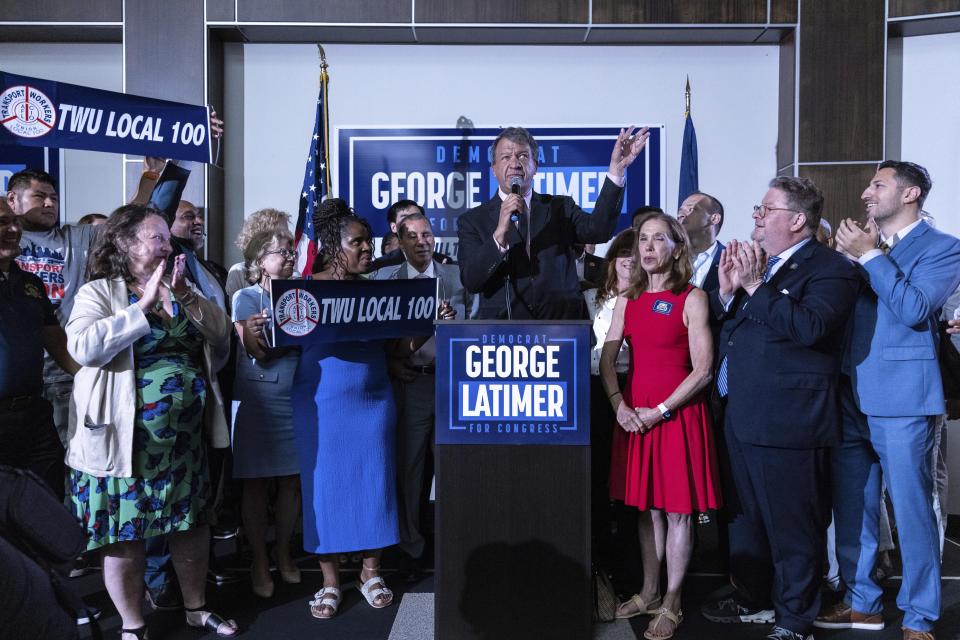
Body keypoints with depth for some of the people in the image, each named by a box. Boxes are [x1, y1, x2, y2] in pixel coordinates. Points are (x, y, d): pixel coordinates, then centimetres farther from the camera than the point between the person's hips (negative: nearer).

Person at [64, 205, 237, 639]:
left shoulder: (180, 288, 11)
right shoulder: (99, 292, -5)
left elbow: (222, 335, 2)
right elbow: (83, 347, -23)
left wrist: (186, 297, -11)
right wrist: (144, 306, -22)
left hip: (184, 436, 5)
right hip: (125, 439, -5)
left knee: (192, 523, 14)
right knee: (125, 534, 6)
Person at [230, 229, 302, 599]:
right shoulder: (246, 298, -1)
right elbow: (257, 353, -11)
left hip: (296, 398, 4)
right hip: (257, 401, -4)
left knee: (292, 481, 7)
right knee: (256, 483, 2)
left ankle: (283, 553, 23)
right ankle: (259, 562, 14)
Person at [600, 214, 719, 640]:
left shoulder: (692, 299, -5)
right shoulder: (627, 302, 10)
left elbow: (702, 370, -11)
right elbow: (607, 361, 5)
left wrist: (660, 410, -16)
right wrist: (619, 406, -11)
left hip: (678, 414, -4)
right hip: (635, 416, 5)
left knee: (677, 510, 2)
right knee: (648, 509, 13)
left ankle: (671, 604, 12)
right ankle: (649, 593, 24)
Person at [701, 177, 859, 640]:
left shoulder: (830, 269, -9)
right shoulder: (755, 263, 14)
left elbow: (809, 327, -26)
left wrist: (754, 286, -22)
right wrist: (728, 291, -1)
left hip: (787, 423, -8)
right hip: (743, 418, 9)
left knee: (793, 527, 3)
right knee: (747, 517, 22)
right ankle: (753, 600, 40)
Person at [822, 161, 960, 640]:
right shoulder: (864, 243, 16)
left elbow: (913, 308, -18)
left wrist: (869, 255, -16)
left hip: (900, 399, -6)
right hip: (850, 398, 6)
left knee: (911, 511, 2)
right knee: (851, 507, 14)